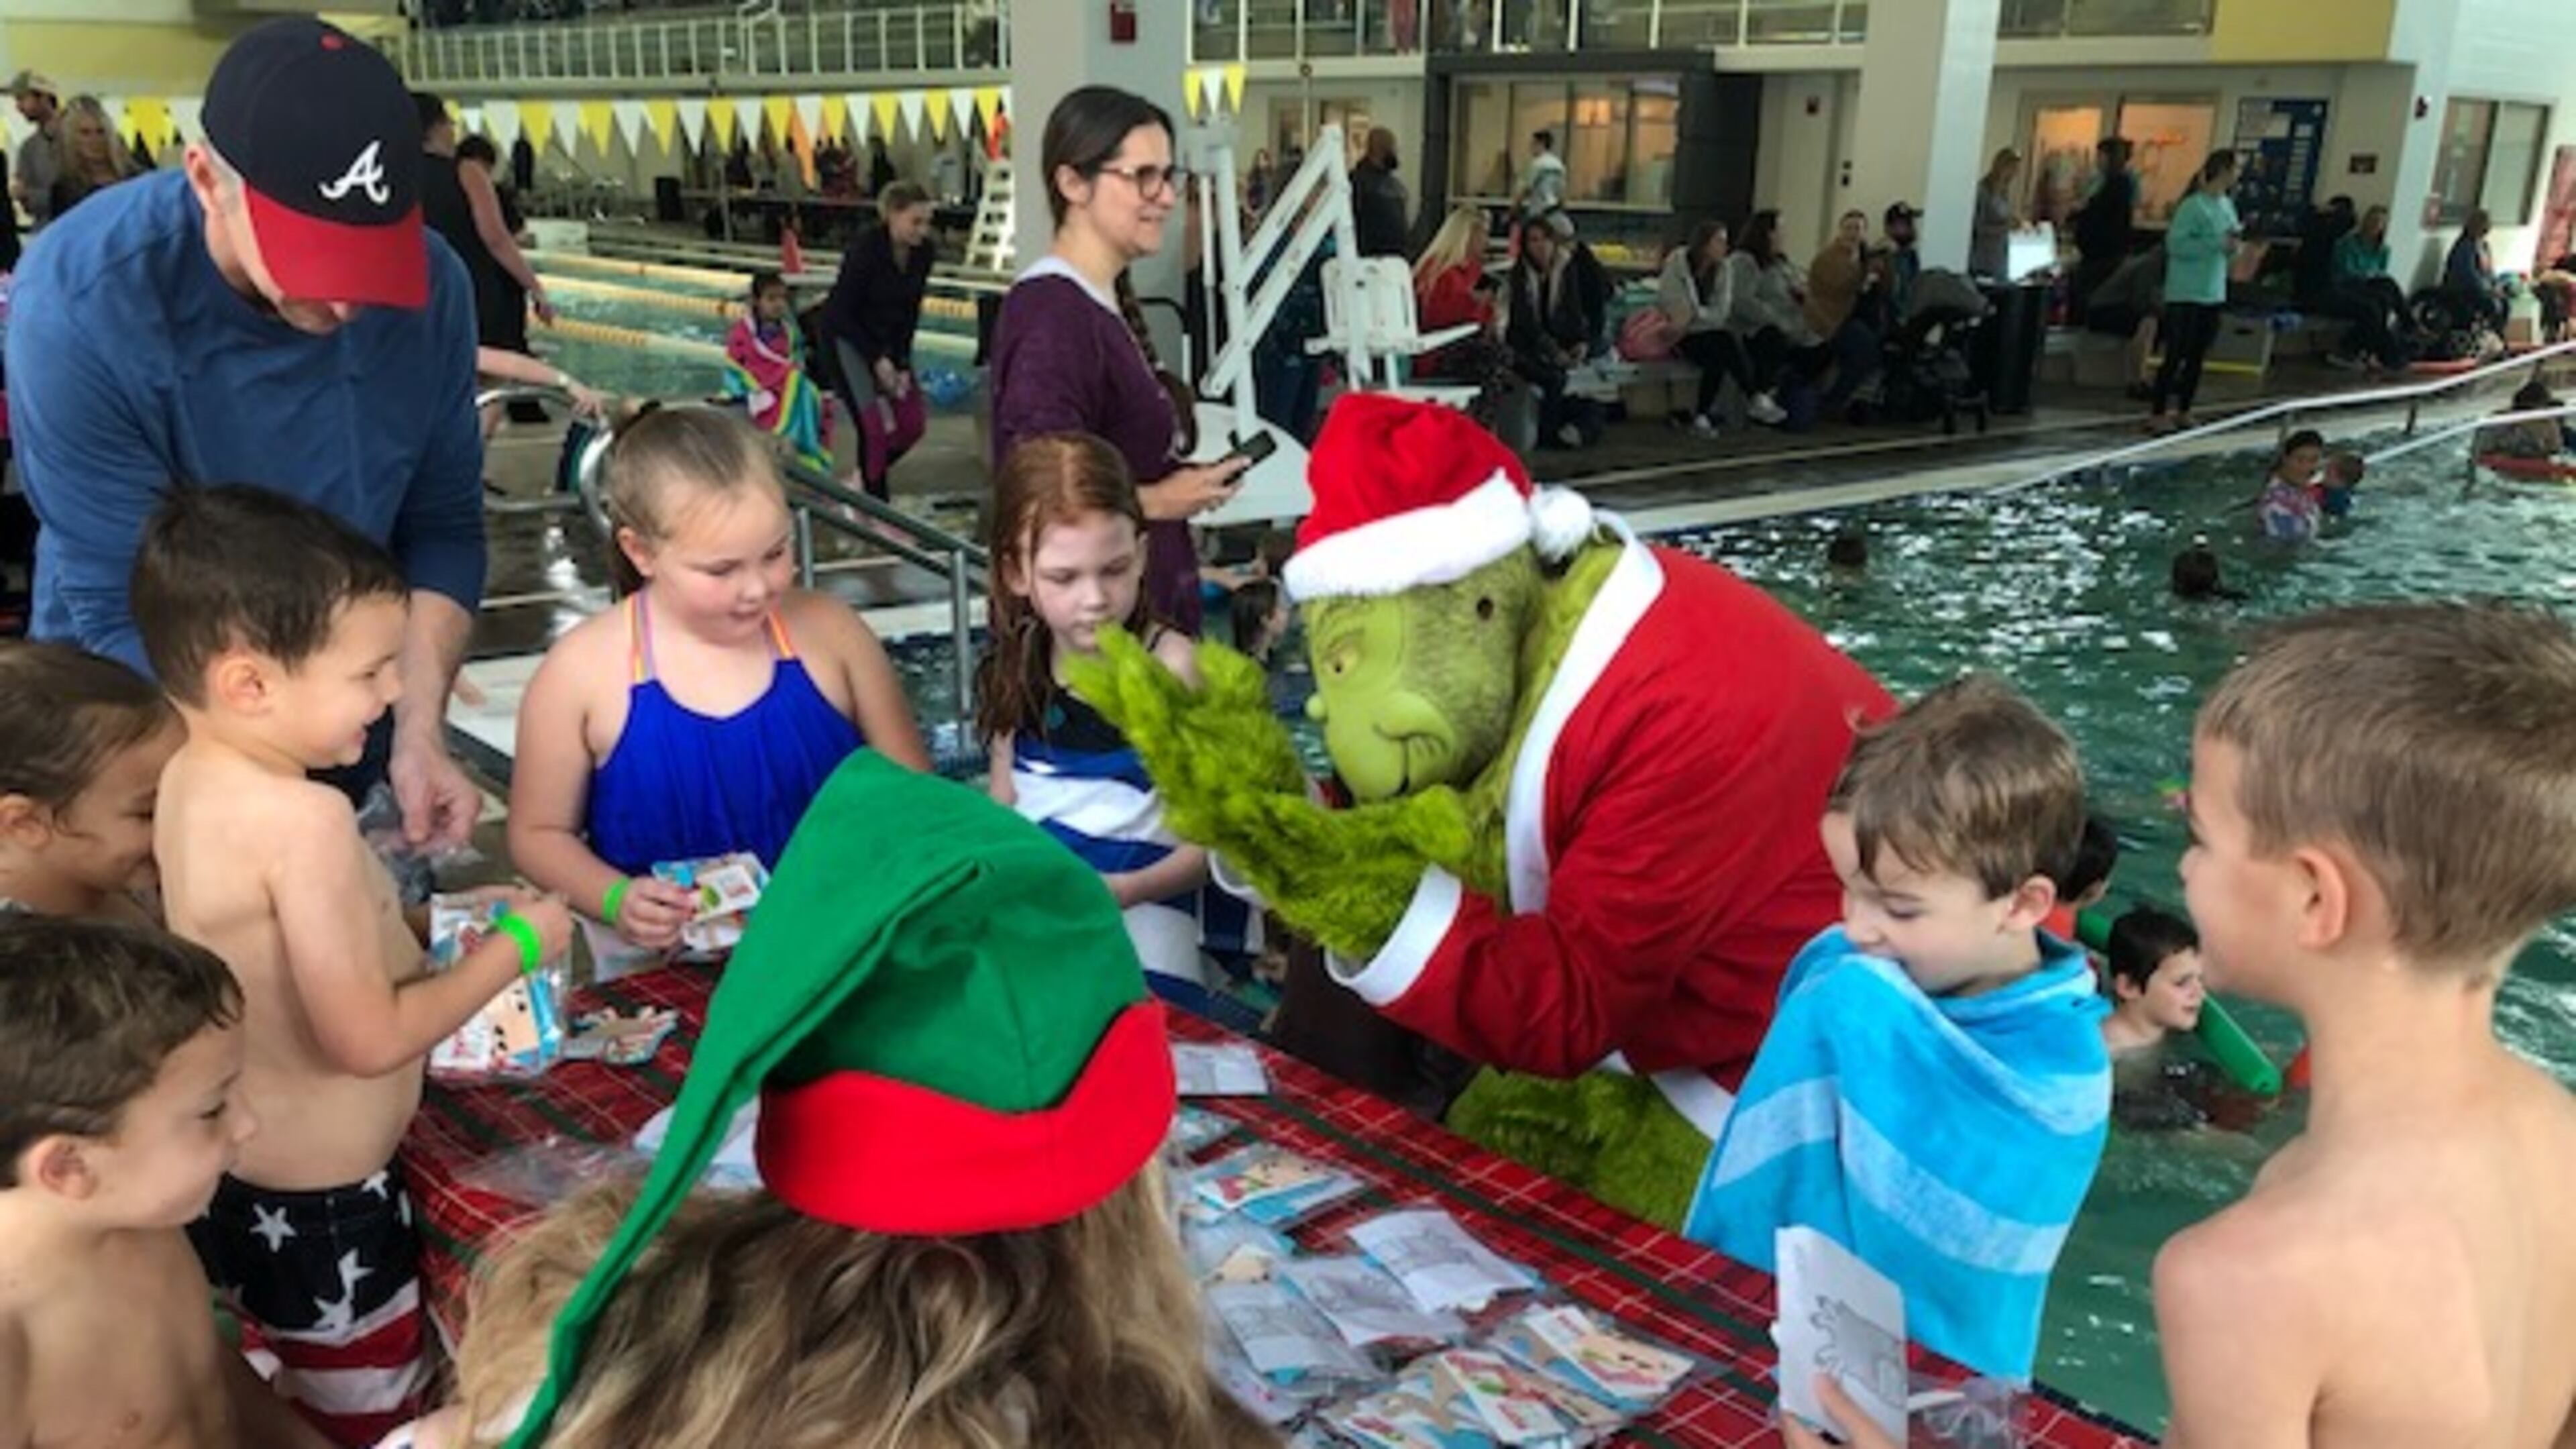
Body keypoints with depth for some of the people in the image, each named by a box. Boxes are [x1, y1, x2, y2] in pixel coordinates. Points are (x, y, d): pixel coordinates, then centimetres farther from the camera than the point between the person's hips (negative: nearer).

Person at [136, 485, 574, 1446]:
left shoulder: (189, 779, -2)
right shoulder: (302, 817, -30)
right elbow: (369, 1038, -27)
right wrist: (514, 947, -15)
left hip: (227, 1180, 8)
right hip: (317, 1210, -8)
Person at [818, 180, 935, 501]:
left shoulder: (923, 253, -9)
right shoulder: (865, 248, -25)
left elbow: (911, 311, -1)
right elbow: (842, 312, -20)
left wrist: (902, 364, -9)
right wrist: (877, 360, -20)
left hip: (888, 339, 6)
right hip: (847, 337, -6)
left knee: (914, 423, 1)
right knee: (874, 424, -13)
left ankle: (871, 472, 27)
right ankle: (877, 502, 0)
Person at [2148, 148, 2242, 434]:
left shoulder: (2227, 205, 11)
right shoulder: (2194, 206, -13)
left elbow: (2228, 247, 19)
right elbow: (2176, 244, -21)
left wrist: (2234, 244, -4)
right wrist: (2218, 244, -23)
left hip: (2213, 293, 8)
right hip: (2186, 294, -8)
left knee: (2197, 357, 11)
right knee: (2175, 356, -6)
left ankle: (2183, 410, 19)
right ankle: (2157, 414, 0)